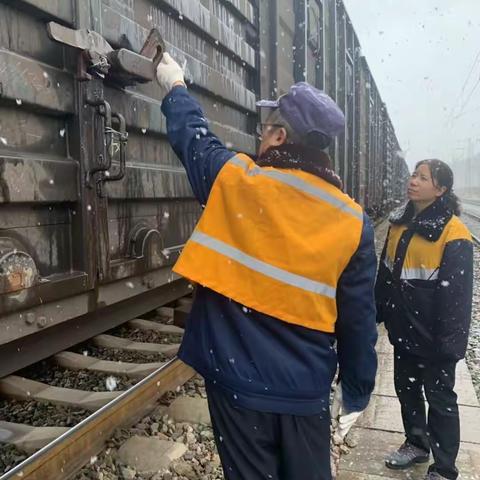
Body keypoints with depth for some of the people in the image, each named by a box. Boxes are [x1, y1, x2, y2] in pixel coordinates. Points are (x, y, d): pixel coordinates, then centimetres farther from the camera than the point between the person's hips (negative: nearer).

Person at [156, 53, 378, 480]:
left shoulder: (235, 182, -13)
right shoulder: (353, 220, -7)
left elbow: (193, 137, 8)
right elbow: (358, 318, -3)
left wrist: (175, 87, 27)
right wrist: (357, 392, 10)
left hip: (239, 377, -1)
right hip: (306, 386, 2)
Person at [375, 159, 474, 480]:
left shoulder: (453, 234, -17)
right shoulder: (400, 223, 5)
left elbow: (457, 294, -17)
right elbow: (385, 274, 12)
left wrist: (450, 341, -17)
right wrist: (379, 312, 14)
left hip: (432, 337, -7)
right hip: (403, 330, 7)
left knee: (440, 398, 8)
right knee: (406, 389, 20)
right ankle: (416, 444, 42)